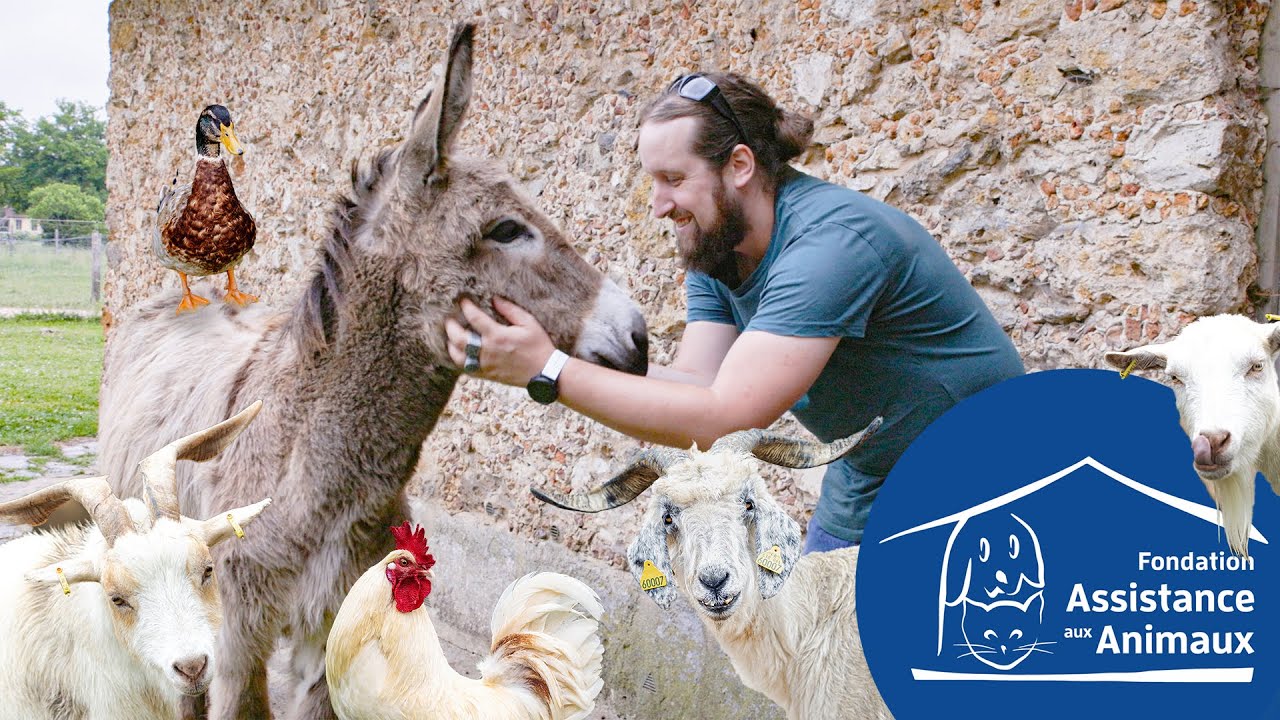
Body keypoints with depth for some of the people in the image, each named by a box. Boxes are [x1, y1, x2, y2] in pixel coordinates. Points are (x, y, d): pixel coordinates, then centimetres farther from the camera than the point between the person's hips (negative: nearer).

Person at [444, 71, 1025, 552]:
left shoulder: (834, 241, -30)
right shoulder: (715, 251, -2)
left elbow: (726, 418, -36)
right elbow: (695, 382, -12)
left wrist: (549, 370, -35)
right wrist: (565, 353, -27)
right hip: (865, 487, 8)